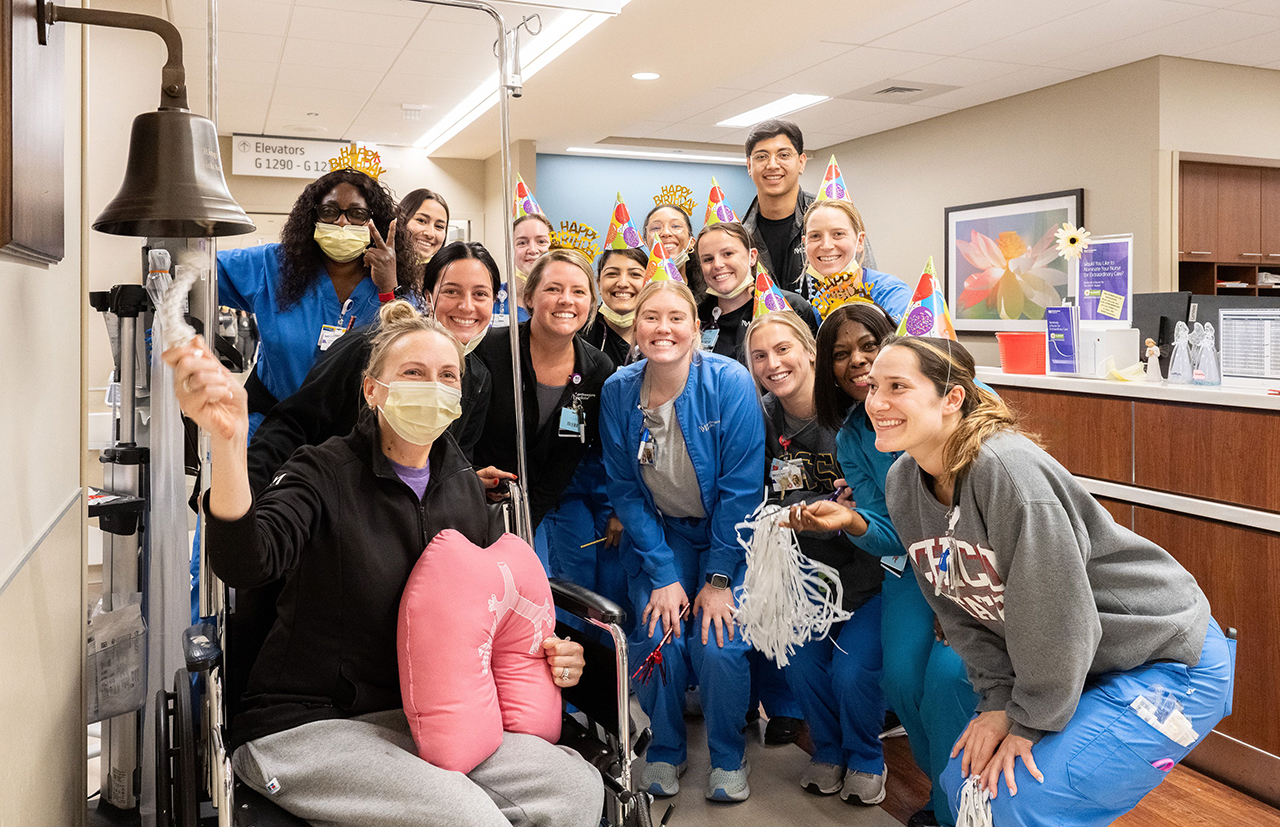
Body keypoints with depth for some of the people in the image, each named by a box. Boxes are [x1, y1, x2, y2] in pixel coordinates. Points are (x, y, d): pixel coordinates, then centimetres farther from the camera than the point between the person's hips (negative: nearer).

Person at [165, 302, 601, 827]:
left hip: (416, 719, 6)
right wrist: (228, 442, -46)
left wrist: (542, 652, -2)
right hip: (303, 722, -5)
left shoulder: (463, 487, 8)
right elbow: (244, 564, -29)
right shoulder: (326, 473, -9)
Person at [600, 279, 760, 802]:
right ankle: (666, 750, 15)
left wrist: (719, 577, -16)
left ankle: (728, 757, 13)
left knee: (717, 646, -17)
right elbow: (625, 491, -4)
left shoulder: (729, 383, -18)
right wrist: (664, 575, -12)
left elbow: (741, 487, -15)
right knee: (658, 638, -16)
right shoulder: (618, 392, -9)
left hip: (729, 535, -2)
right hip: (658, 534, 2)